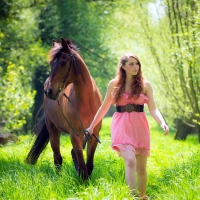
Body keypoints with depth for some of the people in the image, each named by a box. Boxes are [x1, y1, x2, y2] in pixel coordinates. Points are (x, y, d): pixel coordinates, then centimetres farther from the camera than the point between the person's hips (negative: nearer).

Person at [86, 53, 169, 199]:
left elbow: (153, 109, -2)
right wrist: (92, 126, 18)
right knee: (130, 161, -23)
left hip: (140, 127, 2)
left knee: (141, 167, 7)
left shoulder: (145, 85, 4)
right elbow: (104, 107, 14)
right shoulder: (114, 84, 3)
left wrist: (162, 123, -21)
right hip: (122, 126, -2)